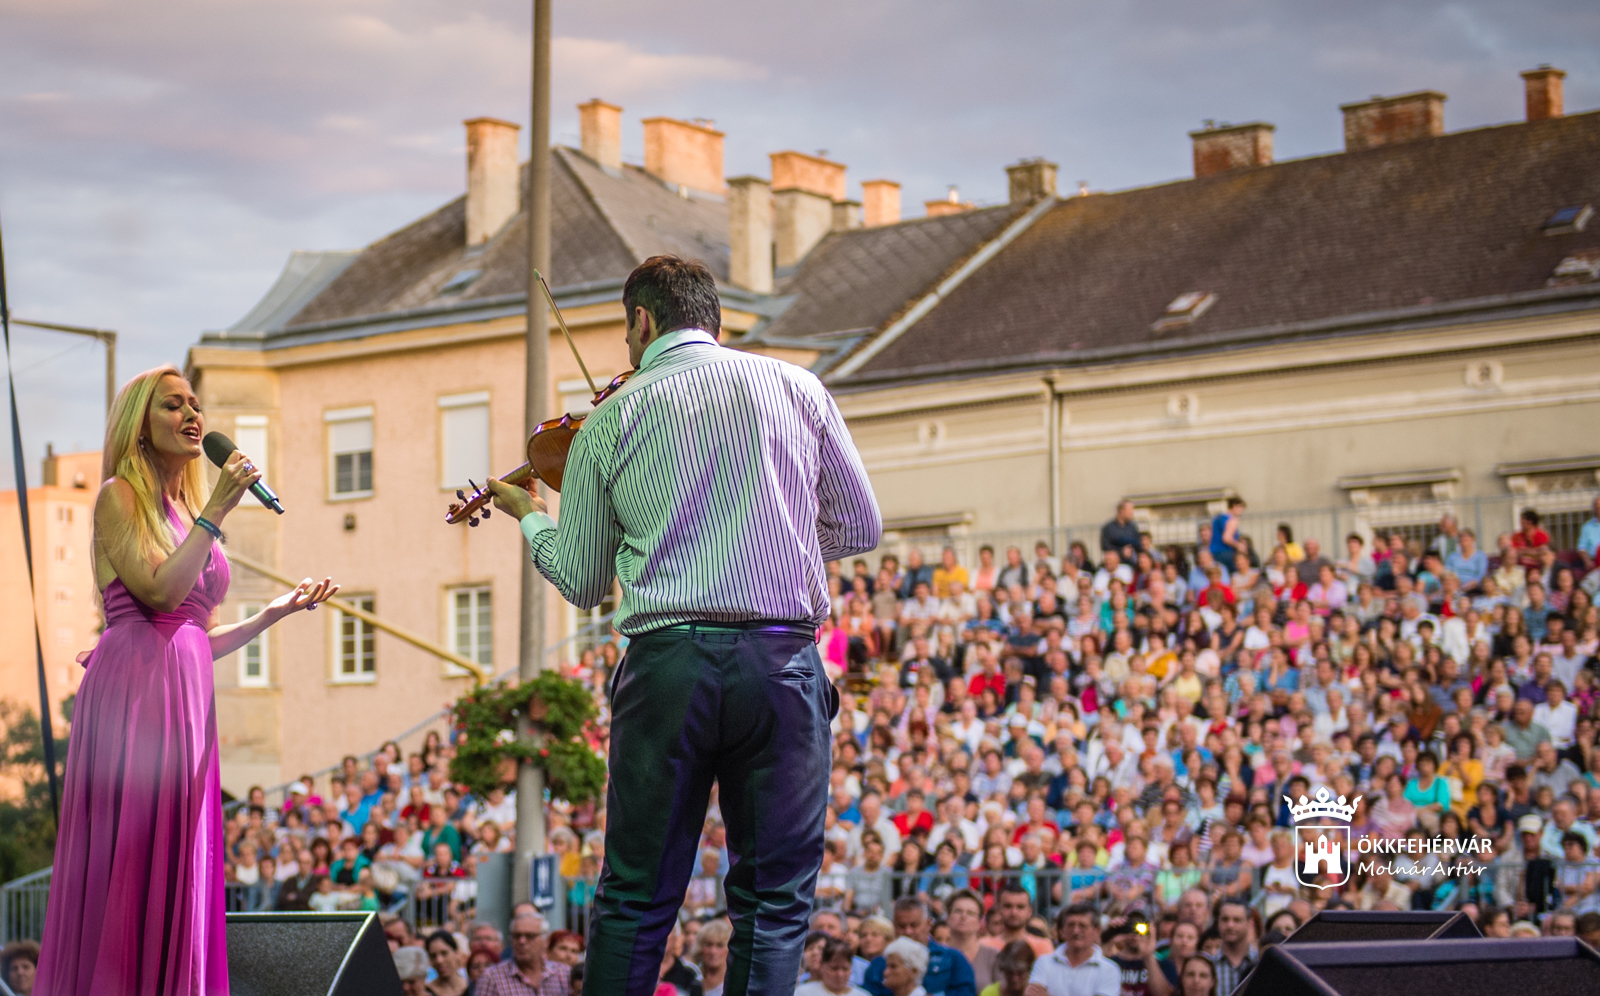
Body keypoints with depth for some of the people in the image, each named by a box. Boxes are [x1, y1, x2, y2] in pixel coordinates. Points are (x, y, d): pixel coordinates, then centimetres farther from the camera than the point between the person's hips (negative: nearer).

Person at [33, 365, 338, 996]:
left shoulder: (188, 512, 21)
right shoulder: (121, 496, 0)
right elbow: (159, 591, -15)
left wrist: (277, 612, 17)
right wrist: (215, 512, -11)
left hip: (187, 695, 8)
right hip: (134, 683, -8)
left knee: (177, 866, 4)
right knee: (126, 854, -9)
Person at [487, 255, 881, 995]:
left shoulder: (612, 419, 7)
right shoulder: (795, 387, 7)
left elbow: (581, 582, 13)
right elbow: (860, 527, 11)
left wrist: (530, 518, 33)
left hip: (667, 662, 0)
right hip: (783, 661, 0)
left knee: (635, 902, 10)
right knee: (773, 903, 7)